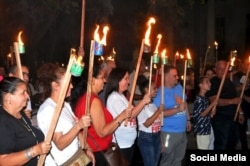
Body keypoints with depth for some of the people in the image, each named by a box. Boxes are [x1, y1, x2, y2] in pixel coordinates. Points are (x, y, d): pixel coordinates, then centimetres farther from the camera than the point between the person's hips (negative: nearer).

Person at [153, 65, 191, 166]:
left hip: (182, 131, 7)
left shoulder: (179, 87, 6)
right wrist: (178, 109, -26)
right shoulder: (160, 93, -17)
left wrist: (188, 120, 16)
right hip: (169, 132, -7)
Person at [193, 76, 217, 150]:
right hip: (201, 130, -9)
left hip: (208, 128, 9)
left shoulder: (206, 98, 10)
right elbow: (201, 114, -19)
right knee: (203, 148, -2)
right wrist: (212, 105, -19)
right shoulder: (198, 99, -17)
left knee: (210, 147, 16)